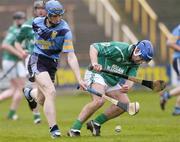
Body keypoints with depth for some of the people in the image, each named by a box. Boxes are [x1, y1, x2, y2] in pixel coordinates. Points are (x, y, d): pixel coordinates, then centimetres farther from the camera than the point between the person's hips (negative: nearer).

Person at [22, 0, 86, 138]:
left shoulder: (65, 31, -15)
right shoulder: (37, 22, -6)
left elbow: (71, 57, -18)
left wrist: (79, 79, -24)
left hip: (52, 65, 1)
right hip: (37, 61, -1)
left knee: (42, 101, 11)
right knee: (51, 92, -23)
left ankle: (30, 93, 49)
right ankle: (53, 129, -21)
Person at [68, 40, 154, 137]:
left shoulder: (135, 63, 0)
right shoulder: (119, 49, -24)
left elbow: (131, 78, -6)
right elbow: (93, 47, -25)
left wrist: (127, 86, -31)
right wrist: (94, 63, -42)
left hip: (112, 82, 9)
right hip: (97, 74, -9)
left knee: (125, 103, -3)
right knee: (99, 100, -32)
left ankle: (96, 123, 4)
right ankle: (75, 128, -27)